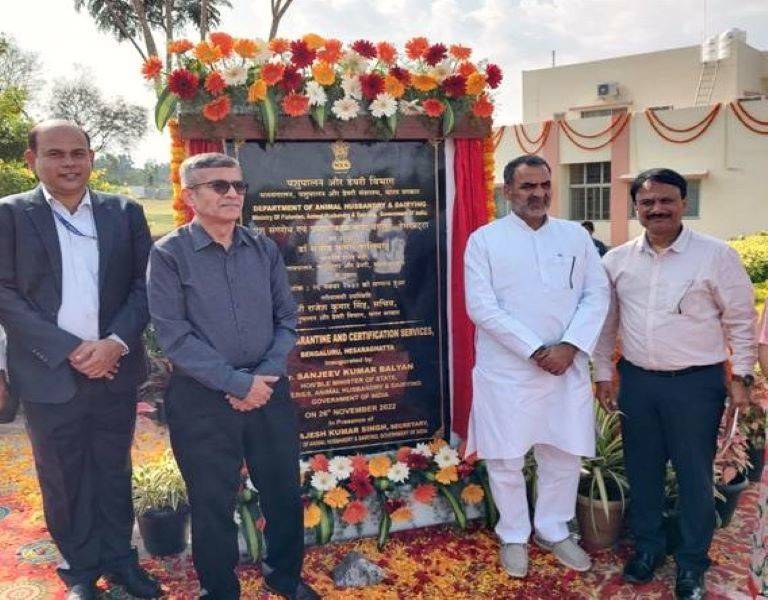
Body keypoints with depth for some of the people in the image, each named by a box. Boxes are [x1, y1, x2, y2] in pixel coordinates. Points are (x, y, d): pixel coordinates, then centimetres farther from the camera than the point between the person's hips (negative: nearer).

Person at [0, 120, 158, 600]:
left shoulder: (125, 212, 4)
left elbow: (145, 284, 2)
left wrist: (116, 342, -12)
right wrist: (68, 350, -15)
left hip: (115, 370, 2)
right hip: (50, 376, -1)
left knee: (114, 470, 16)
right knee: (63, 478, 12)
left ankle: (119, 556, 34)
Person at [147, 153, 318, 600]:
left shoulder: (265, 249, 5)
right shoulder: (169, 254, -8)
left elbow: (287, 319, 6)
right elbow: (174, 337, -13)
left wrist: (266, 376, -8)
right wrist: (238, 383, -15)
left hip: (269, 390, 4)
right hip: (202, 399, -3)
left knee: (284, 491, 14)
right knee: (213, 503, 10)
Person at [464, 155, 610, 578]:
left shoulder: (576, 236, 7)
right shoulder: (484, 239, -3)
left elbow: (597, 294, 2)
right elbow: (481, 306, -11)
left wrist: (569, 346, -13)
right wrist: (535, 350, -15)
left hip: (567, 368, 3)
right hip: (506, 370, -3)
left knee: (564, 455, 13)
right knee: (505, 459, 7)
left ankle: (553, 531, 34)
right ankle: (514, 536, 29)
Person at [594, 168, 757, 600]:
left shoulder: (717, 256, -7)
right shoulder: (617, 260, 3)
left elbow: (741, 321, -1)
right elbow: (606, 321, 10)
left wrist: (741, 376, -3)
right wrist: (603, 373, 10)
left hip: (696, 383, -3)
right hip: (636, 381, 3)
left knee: (695, 474, 8)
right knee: (642, 468, 15)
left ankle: (693, 563, 27)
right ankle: (648, 546, 35)